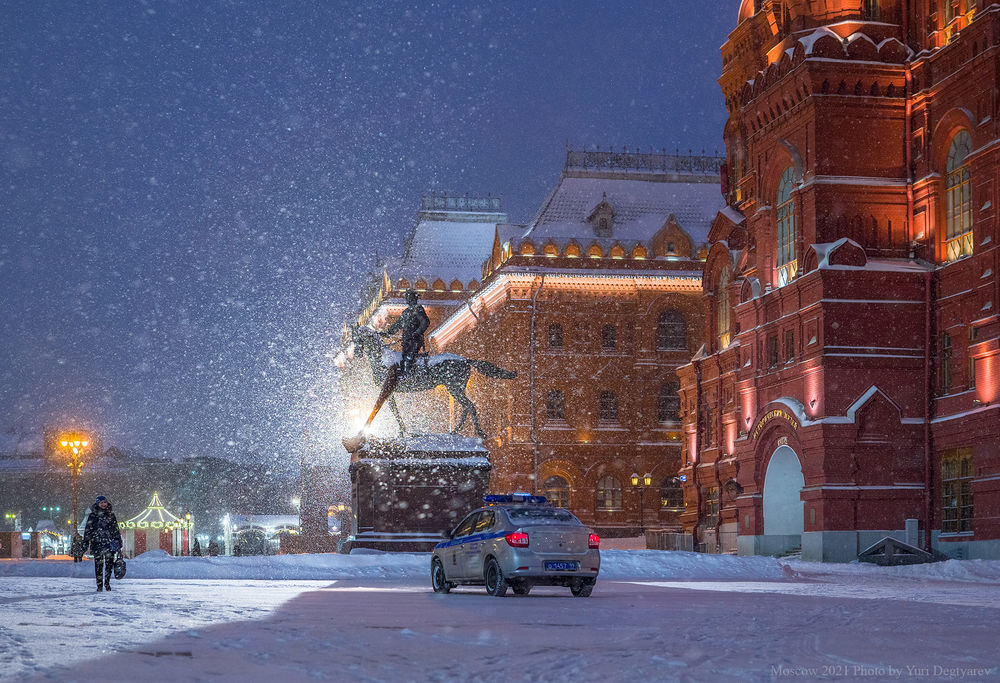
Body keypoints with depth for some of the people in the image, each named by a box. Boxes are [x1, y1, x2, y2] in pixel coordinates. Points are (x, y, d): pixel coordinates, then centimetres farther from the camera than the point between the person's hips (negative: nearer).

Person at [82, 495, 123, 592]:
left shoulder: (111, 515, 12)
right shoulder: (92, 516, 6)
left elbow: (116, 529, 17)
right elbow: (88, 530, 6)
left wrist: (119, 542, 14)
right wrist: (85, 543, 1)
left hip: (110, 543, 2)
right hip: (97, 544, -2)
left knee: (109, 563, -3)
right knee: (98, 564, -2)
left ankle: (107, 583, 11)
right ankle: (99, 585, 5)